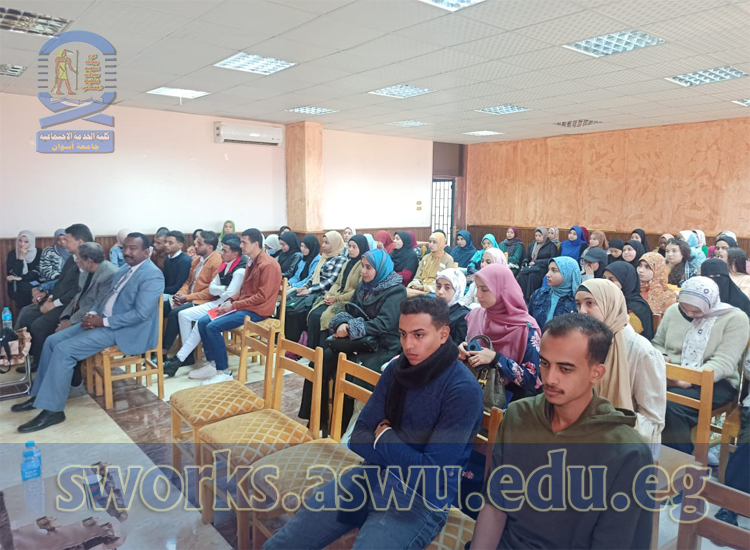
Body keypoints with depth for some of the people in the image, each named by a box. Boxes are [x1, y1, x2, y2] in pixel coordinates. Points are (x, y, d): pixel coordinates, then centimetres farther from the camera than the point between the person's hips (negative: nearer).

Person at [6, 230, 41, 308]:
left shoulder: (39, 253, -2)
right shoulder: (12, 254, 0)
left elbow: (37, 273, -8)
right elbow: (14, 274, -12)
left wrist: (20, 278, -18)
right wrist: (20, 257, -18)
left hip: (35, 284, 0)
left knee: (26, 287, -29)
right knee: (23, 287, -29)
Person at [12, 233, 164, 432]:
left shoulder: (152, 276, -17)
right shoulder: (124, 270, 13)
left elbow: (141, 313, -24)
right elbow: (107, 298, 20)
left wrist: (102, 321, -20)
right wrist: (92, 314, -2)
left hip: (123, 330, -10)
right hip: (102, 321, 10)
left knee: (64, 350, -19)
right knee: (52, 340, 4)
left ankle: (52, 410, -9)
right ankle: (40, 395, 18)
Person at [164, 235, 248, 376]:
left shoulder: (240, 270, -19)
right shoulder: (224, 264, 9)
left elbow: (230, 295, -23)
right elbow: (212, 288, 8)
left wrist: (216, 298, -6)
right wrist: (225, 288, -10)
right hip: (218, 303, 9)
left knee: (201, 323, -28)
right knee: (183, 314, -3)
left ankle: (179, 359, -15)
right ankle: (188, 355, -2)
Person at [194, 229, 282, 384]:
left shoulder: (268, 265, -18)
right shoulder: (251, 261, 13)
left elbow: (262, 296, -21)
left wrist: (234, 305, -18)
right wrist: (230, 300, 0)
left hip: (256, 311, -9)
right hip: (242, 306, 9)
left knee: (213, 327, -22)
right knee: (203, 322, 0)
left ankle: (224, 372, -12)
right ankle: (211, 364, 8)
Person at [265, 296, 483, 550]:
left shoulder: (463, 390, -18)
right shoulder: (397, 368, 1)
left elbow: (431, 473, -22)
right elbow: (359, 437, 1)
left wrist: (384, 437, -8)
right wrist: (406, 458, -15)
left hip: (420, 500, -5)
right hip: (373, 476, 6)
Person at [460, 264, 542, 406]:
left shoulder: (526, 328, -12)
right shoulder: (475, 315, 2)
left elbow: (531, 379, -13)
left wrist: (495, 358, -21)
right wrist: (464, 351, -7)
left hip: (510, 396, -4)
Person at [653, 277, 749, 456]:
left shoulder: (735, 318, -6)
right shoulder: (673, 311, 8)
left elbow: (723, 363, -15)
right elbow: (657, 343, 18)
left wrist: (690, 380, -30)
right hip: (671, 376, 4)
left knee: (670, 403, -35)